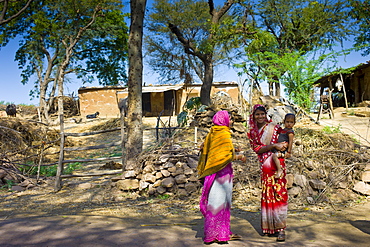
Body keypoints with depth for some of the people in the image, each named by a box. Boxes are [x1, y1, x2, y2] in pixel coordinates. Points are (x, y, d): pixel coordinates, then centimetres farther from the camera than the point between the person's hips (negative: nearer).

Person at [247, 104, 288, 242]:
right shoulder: (252, 132, 11)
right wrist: (274, 146, -12)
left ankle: (281, 228, -7)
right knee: (266, 194, 5)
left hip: (277, 163, -3)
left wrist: (283, 147, -11)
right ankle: (269, 227, 13)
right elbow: (257, 148, -1)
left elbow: (283, 142, 12)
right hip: (264, 166, 3)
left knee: (279, 193, -8)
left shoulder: (274, 127, 6)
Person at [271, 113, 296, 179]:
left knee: (274, 155, -29)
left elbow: (290, 142, -19)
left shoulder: (290, 132, -14)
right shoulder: (283, 130, 13)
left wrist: (289, 152, -23)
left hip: (284, 149, -10)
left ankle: (279, 170, -26)